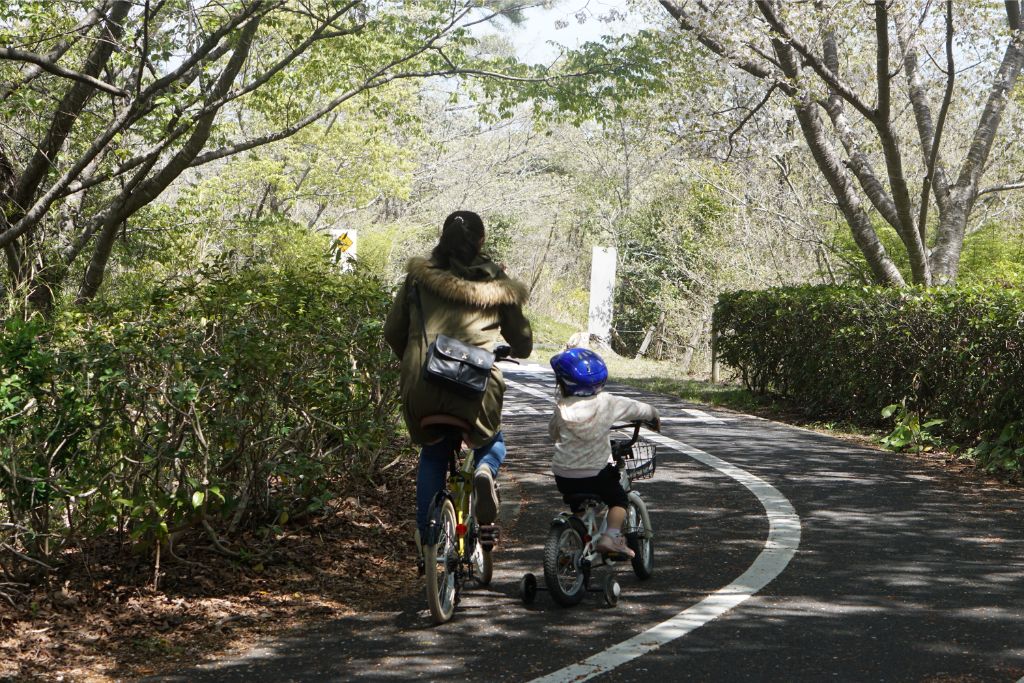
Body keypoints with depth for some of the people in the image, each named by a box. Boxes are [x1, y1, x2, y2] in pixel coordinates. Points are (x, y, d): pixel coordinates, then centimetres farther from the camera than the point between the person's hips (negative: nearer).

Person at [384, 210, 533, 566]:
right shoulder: (497, 285, 9)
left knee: (432, 455, 27)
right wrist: (519, 351, 43)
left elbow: (393, 332, 14)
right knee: (492, 441, 29)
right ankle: (484, 471, -7)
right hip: (477, 388, -1)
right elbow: (522, 343, 19)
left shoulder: (419, 277, 9)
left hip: (423, 388, 1)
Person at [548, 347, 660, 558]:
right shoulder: (607, 402, -8)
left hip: (564, 475, 2)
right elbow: (641, 409, 4)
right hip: (596, 473, -2)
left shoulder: (562, 408, -7)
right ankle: (611, 536, -2)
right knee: (618, 499, 18)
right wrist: (654, 417, 27)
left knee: (577, 508, 26)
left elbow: (553, 433, 12)